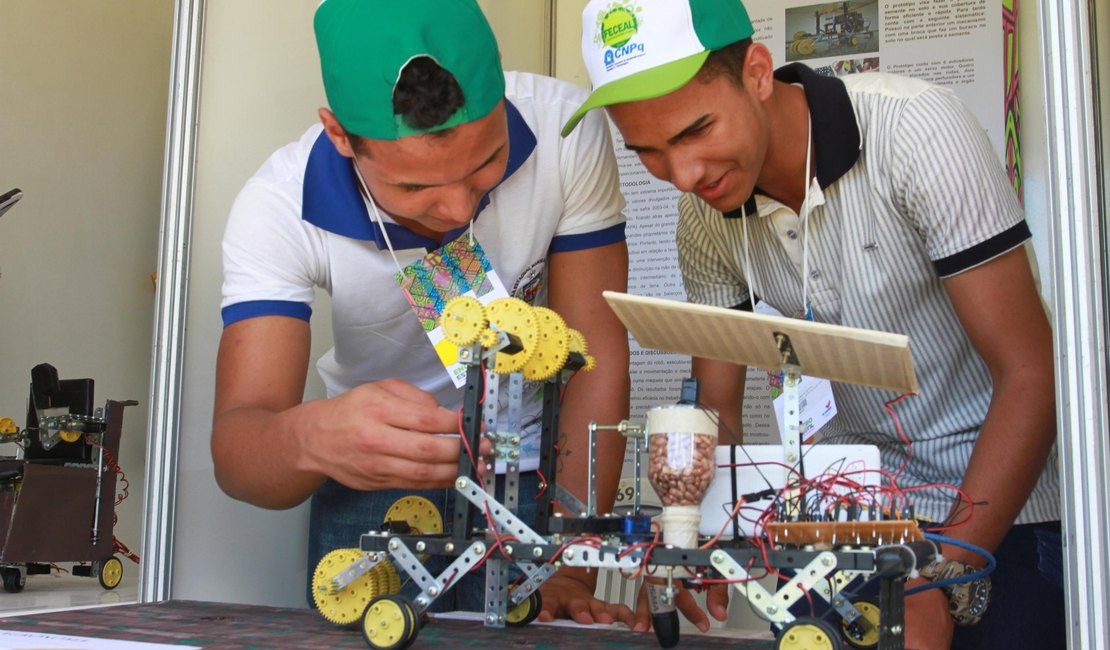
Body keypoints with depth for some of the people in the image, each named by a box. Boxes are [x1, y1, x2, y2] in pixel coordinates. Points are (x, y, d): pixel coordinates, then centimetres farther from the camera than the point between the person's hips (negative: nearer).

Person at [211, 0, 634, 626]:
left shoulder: (565, 131, -27)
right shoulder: (278, 209, -26)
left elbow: (597, 361, -20)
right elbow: (236, 448, -31)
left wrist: (571, 571, -24)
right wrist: (311, 439, -56)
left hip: (531, 468, 0)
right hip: (369, 481, 0)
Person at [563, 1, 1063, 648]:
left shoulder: (916, 128, -24)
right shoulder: (704, 210, -7)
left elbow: (1030, 375, -23)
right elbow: (717, 407, 1)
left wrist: (941, 588, -28)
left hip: (1005, 501, -3)